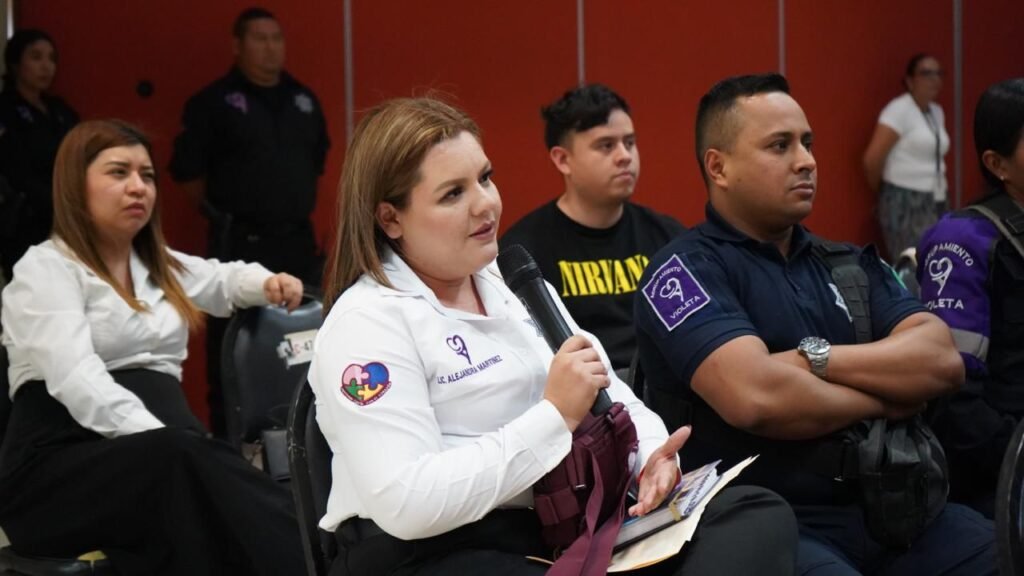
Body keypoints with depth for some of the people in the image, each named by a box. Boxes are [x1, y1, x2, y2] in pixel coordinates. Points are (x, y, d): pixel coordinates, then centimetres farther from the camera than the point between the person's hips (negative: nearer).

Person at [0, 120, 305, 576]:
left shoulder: (159, 266, 25)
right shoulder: (45, 269, 0)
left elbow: (223, 278, 46)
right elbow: (79, 382, -16)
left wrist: (265, 283, 21)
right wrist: (166, 442, -29)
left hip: (161, 460, 6)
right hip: (60, 472, -5)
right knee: (183, 459, -39)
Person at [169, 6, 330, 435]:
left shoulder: (304, 100, 13)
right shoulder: (213, 102, -4)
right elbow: (186, 171, -3)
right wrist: (223, 211, 1)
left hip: (298, 240, 6)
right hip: (240, 243, -5)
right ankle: (227, 434, 0)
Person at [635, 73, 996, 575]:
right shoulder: (686, 269, -4)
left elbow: (942, 361, 3)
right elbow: (757, 396, -20)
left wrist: (817, 359, -11)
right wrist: (884, 399, -4)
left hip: (882, 504, 6)